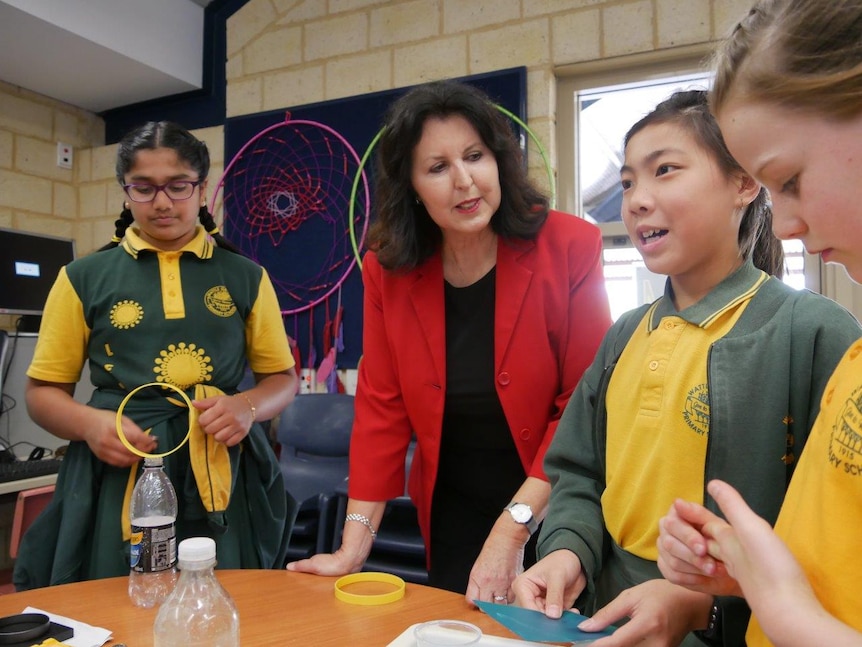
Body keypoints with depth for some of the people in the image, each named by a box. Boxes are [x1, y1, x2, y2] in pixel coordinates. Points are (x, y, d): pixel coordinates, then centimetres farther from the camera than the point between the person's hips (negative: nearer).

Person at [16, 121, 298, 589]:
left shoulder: (246, 278, 6)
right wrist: (89, 423, -12)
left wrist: (247, 406, -11)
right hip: (117, 475, 0)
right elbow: (43, 390, 8)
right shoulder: (84, 278, 4)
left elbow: (282, 377, 10)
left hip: (221, 475, 1)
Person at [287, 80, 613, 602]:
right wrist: (355, 546, -10)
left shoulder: (570, 249, -17)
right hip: (453, 511, 3)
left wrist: (512, 528, -21)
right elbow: (382, 409, -6)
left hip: (553, 509, -2)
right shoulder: (389, 270, -8)